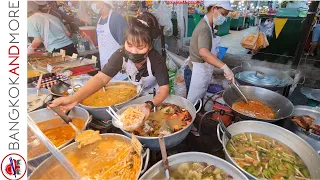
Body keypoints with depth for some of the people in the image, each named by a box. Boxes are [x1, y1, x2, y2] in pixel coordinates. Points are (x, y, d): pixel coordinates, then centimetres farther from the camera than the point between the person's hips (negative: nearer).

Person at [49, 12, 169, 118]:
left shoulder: (157, 60, -31)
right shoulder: (120, 55, -26)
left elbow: (164, 90, -34)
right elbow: (101, 78, -34)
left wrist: (150, 105, -55)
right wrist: (74, 98, -49)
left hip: (154, 96, -1)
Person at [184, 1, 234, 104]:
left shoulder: (207, 26, 11)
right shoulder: (204, 28, -21)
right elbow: (203, 52, -40)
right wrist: (224, 67, -46)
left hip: (201, 72, 10)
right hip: (196, 73, -10)